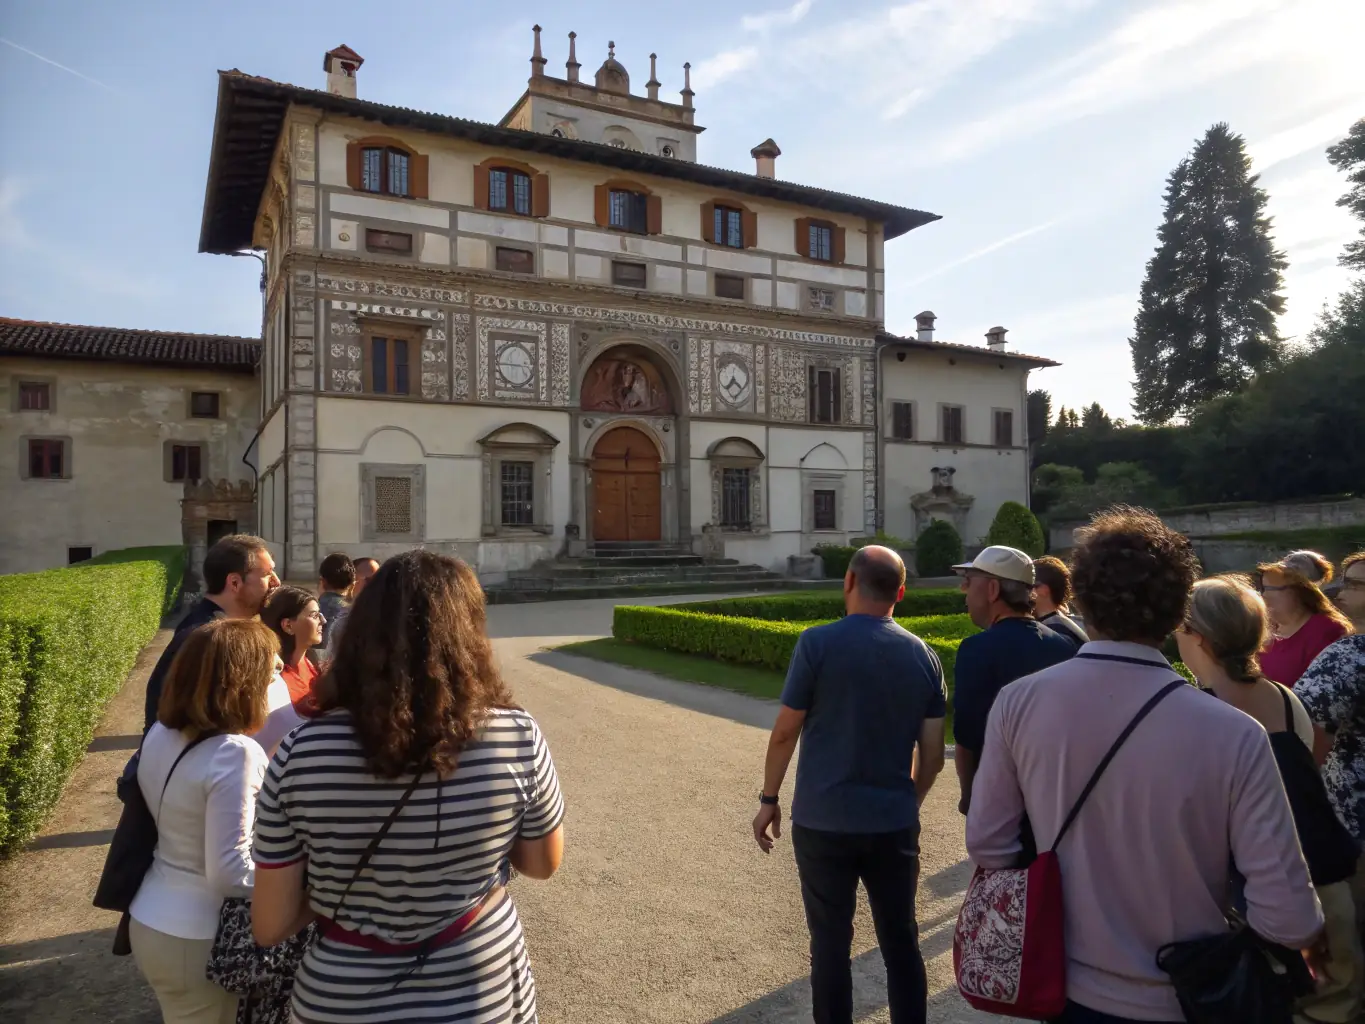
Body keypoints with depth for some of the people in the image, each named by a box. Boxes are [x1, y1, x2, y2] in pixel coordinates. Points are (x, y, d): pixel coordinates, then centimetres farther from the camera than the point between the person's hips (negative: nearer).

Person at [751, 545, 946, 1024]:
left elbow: (785, 732, -9)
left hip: (823, 822, -3)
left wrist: (769, 799, 4)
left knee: (831, 944, 11)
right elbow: (933, 756, 3)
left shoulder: (818, 643, -12)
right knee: (901, 943, 16)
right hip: (894, 823, 3)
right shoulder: (923, 655, 0)